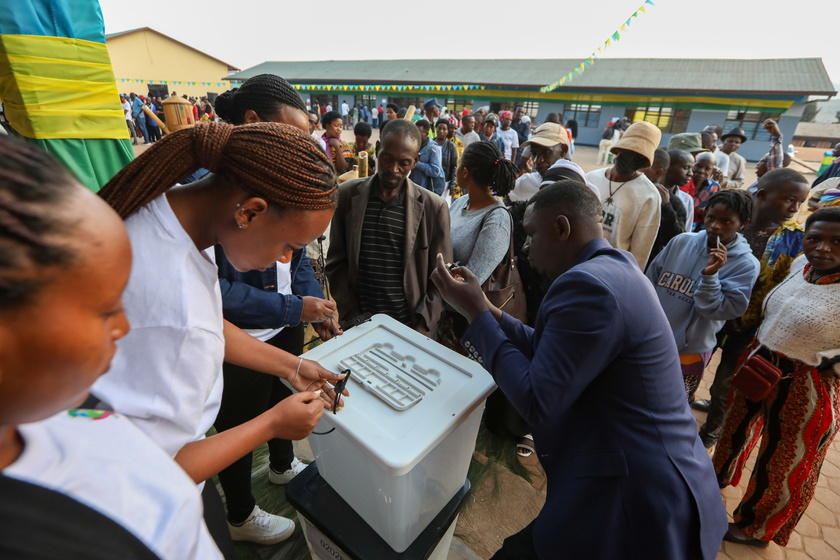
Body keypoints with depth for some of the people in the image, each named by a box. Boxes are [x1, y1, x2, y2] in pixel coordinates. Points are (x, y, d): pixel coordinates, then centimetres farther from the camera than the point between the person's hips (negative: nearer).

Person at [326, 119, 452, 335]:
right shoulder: (347, 195, -3)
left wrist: (421, 328, -10)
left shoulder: (434, 207, -7)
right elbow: (336, 262, 1)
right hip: (356, 323, 2)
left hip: (409, 326, -1)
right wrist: (352, 314, -5)